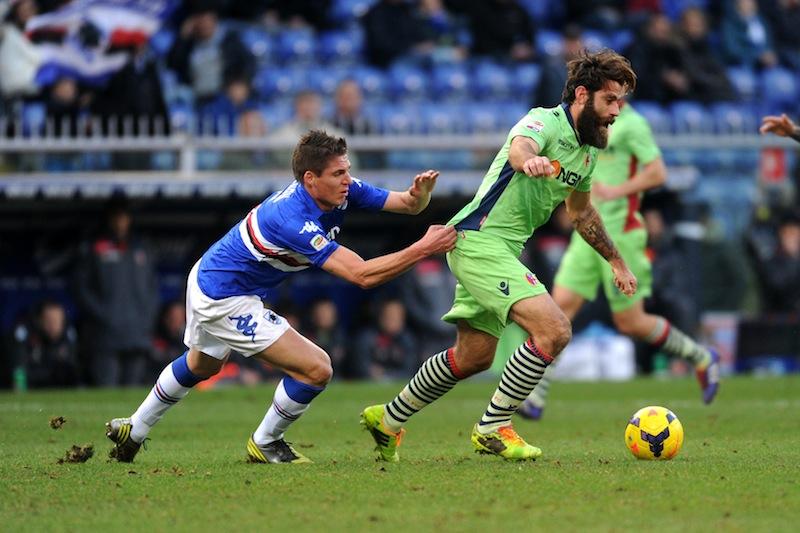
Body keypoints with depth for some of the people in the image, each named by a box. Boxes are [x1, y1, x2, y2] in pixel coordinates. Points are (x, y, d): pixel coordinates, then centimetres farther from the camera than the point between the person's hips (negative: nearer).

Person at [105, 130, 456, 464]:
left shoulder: (342, 191, -10)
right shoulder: (292, 219, -35)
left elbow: (408, 204, -7)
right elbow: (362, 275, -38)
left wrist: (419, 192, -30)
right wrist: (423, 249, -38)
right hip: (226, 299, -10)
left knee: (201, 365, 35)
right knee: (316, 370, -11)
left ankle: (133, 430, 52)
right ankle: (265, 444, 12)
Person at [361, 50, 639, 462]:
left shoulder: (588, 151, 13)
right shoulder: (546, 122, -15)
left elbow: (580, 211, 31)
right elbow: (519, 147, -39)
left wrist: (616, 260, 35)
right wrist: (528, 160, -63)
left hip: (504, 250, 10)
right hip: (479, 239, -10)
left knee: (473, 357, 16)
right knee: (553, 330, -21)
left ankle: (388, 420, 32)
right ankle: (493, 428, -12)